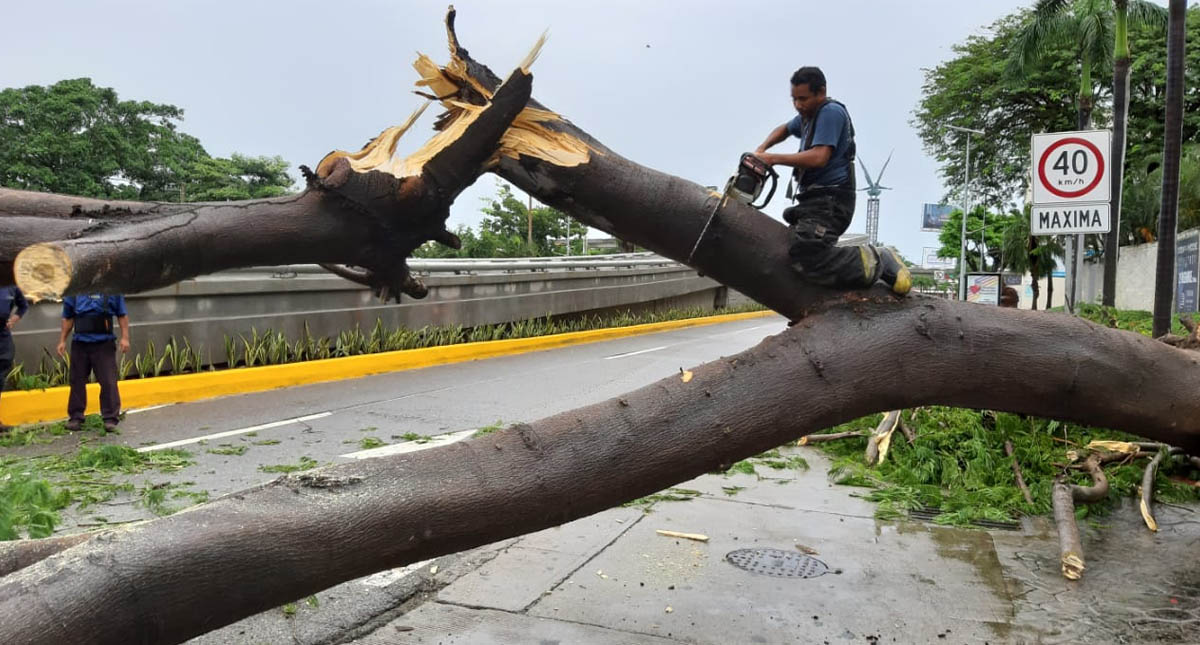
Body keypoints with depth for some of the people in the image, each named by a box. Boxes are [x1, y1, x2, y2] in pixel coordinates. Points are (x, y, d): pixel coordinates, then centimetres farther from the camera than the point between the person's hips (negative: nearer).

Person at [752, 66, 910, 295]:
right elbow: (784, 130, 43)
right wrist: (761, 149, 23)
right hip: (813, 201, 11)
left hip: (830, 200, -11)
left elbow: (819, 157, -20)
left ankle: (877, 261, -14)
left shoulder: (831, 112, -8)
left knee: (808, 260, -29)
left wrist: (773, 159, -14)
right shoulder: (808, 116, 22)